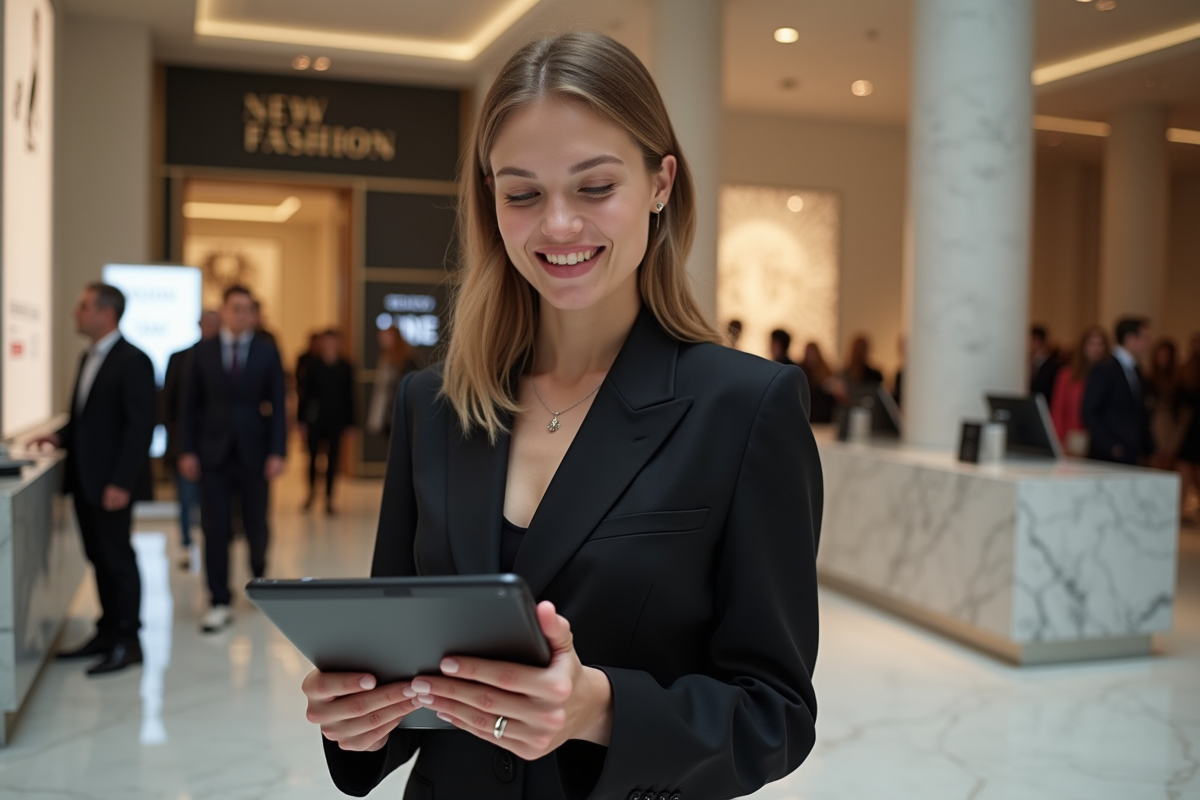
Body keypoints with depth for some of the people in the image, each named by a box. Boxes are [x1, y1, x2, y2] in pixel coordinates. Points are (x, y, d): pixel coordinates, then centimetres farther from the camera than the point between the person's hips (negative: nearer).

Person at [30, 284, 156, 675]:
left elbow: (139, 426, -18)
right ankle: (107, 632, 23)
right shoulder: (89, 358, 15)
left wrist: (121, 482, -21)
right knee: (99, 559, 13)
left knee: (118, 559, -1)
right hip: (85, 479, 8)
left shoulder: (133, 361, -13)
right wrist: (61, 436, 5)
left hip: (111, 483, -8)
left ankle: (127, 642, 9)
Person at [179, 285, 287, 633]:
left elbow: (278, 406, 1)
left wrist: (277, 452, -7)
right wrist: (188, 450, -1)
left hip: (254, 452, 0)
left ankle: (259, 573, 38)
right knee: (215, 529, -1)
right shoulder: (204, 351, 5)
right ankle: (219, 603, 5)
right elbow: (192, 404, 6)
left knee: (255, 524, 7)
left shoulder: (267, 352, 3)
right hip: (214, 452, 1)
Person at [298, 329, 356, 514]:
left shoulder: (345, 367, 1)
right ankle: (312, 490, 30)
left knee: (332, 458, 3)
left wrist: (349, 422, 1)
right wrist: (302, 419, -2)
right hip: (315, 417, 0)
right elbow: (306, 392, 1)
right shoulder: (313, 366, -1)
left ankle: (329, 499, 11)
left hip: (336, 418, 0)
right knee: (313, 455, 5)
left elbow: (349, 395, 3)